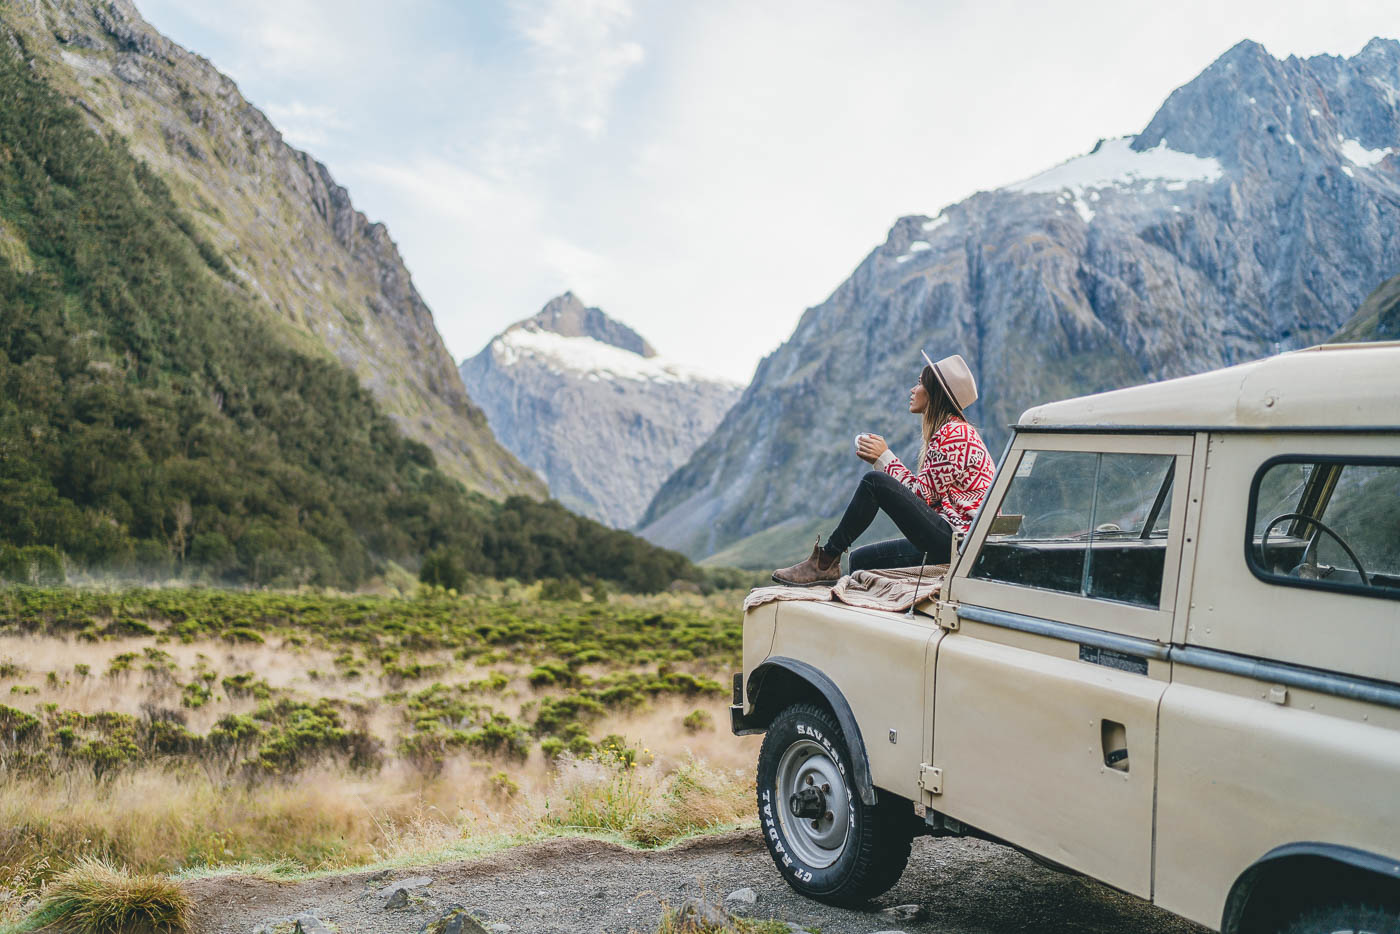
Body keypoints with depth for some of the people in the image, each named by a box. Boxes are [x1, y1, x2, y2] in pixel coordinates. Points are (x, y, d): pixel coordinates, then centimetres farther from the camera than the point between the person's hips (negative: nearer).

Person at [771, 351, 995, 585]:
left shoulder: (953, 433, -11)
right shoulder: (954, 430, 22)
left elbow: (922, 495, -13)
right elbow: (924, 490, 17)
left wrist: (886, 457, -4)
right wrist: (881, 459, 9)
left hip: (958, 538, -11)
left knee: (874, 481, -18)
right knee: (861, 559, 9)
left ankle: (825, 562, -13)